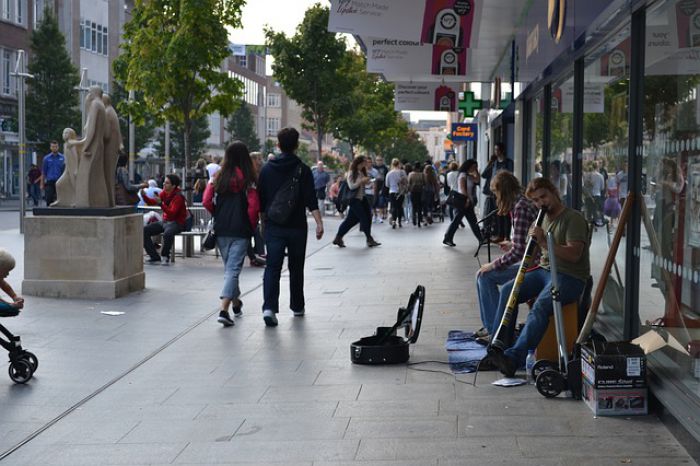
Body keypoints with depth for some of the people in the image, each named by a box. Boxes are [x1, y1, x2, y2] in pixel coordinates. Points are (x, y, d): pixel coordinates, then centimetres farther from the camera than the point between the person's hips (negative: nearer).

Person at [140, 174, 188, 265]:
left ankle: (165, 256, -11)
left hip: (176, 222, -8)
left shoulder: (178, 197, -19)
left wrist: (160, 203, -39)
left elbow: (172, 213, -29)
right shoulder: (164, 192, 4)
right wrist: (144, 196, -10)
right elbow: (151, 202, 7)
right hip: (165, 221, 8)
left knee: (168, 233, -40)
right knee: (144, 230, -8)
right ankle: (155, 257, -3)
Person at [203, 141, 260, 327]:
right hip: (240, 231, -4)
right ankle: (224, 310, -17)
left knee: (229, 267, 19)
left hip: (221, 229, 4)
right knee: (233, 269, -5)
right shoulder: (248, 179, -8)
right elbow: (254, 206, -13)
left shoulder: (220, 176, 2)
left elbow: (207, 202, 0)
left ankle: (236, 303, 34)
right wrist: (252, 226, 2)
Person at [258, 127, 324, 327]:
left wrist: (263, 222, 19)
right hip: (297, 227, -1)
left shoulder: (267, 169, 3)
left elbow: (260, 200, 7)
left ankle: (269, 307, -21)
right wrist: (319, 223, -16)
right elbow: (311, 200, -14)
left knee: (272, 267, -3)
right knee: (296, 268, 14)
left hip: (273, 226, 1)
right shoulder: (303, 170, -5)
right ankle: (297, 307, 25)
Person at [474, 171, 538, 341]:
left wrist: (493, 265, -12)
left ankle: (495, 330, 0)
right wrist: (512, 245, 22)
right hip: (532, 261, 10)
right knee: (484, 274, 15)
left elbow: (519, 251, -22)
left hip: (532, 265, -10)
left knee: (485, 275, -7)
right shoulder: (523, 202, 11)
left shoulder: (520, 207, -19)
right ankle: (490, 326, 20)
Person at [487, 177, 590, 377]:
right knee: (507, 291, -13)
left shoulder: (574, 218, -8)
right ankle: (497, 348, -15)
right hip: (544, 270, 8)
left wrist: (544, 242, -26)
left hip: (570, 277, -8)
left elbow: (574, 254, -20)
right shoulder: (544, 218, 18)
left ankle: (515, 357, -42)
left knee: (540, 306, -32)